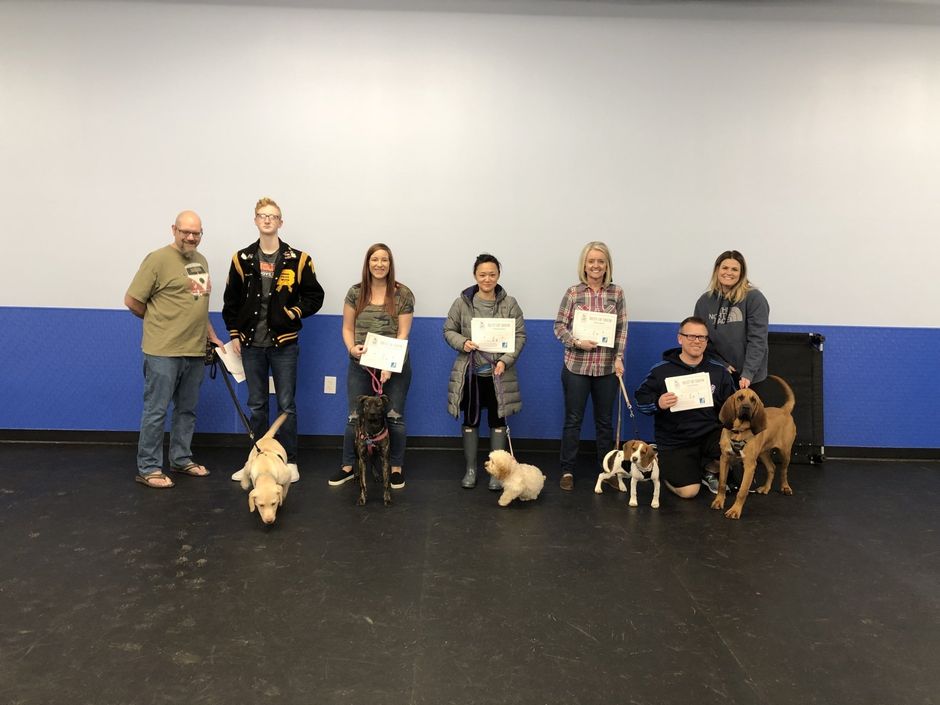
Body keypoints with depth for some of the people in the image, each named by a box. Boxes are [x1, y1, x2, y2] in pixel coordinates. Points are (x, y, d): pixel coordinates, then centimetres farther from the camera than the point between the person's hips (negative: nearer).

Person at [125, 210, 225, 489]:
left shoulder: (201, 261, 14)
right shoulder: (158, 259, -10)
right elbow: (132, 300, -9)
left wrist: (211, 335, 17)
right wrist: (160, 321, 3)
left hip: (195, 350, 7)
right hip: (163, 350, -7)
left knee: (187, 409, 16)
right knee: (156, 410, 0)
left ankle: (181, 459, 29)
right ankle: (148, 468, 10)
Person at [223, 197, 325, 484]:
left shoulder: (297, 259, -2)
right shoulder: (242, 259, 4)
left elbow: (314, 296, 2)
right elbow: (230, 301, 8)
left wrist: (292, 313, -11)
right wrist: (235, 334, 2)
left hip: (284, 343, -2)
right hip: (251, 344, 3)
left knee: (286, 405, 4)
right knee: (256, 405, 12)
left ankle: (290, 462, 15)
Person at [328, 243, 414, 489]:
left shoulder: (403, 294, -2)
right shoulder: (355, 293, 4)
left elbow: (403, 332, -6)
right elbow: (347, 328, 7)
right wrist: (351, 348, -14)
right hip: (360, 365, 2)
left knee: (394, 417, 5)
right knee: (355, 417, 6)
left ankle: (396, 468, 20)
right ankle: (348, 467, 21)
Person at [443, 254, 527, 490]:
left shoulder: (510, 304, -3)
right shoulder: (462, 302, -2)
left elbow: (520, 336, -3)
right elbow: (448, 330, 4)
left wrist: (506, 361, -15)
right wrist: (462, 343, -16)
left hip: (499, 373, 0)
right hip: (470, 372, 1)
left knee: (497, 420, 8)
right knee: (471, 420, 11)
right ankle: (470, 469, 24)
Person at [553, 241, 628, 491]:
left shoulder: (617, 293, 3)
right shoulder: (573, 293, -2)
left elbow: (622, 329, 3)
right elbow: (559, 326, -1)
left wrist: (619, 358, -6)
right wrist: (577, 342, -16)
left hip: (607, 367, 2)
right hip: (576, 366, -1)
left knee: (604, 421, 13)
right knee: (573, 420, 6)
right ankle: (567, 470, 16)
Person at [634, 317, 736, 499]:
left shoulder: (719, 371, 2)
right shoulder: (661, 370, -6)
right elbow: (641, 401, -1)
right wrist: (658, 404, -23)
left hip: (710, 435, 3)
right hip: (675, 442, -3)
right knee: (688, 491, -16)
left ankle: (709, 468, 9)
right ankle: (664, 465, 20)